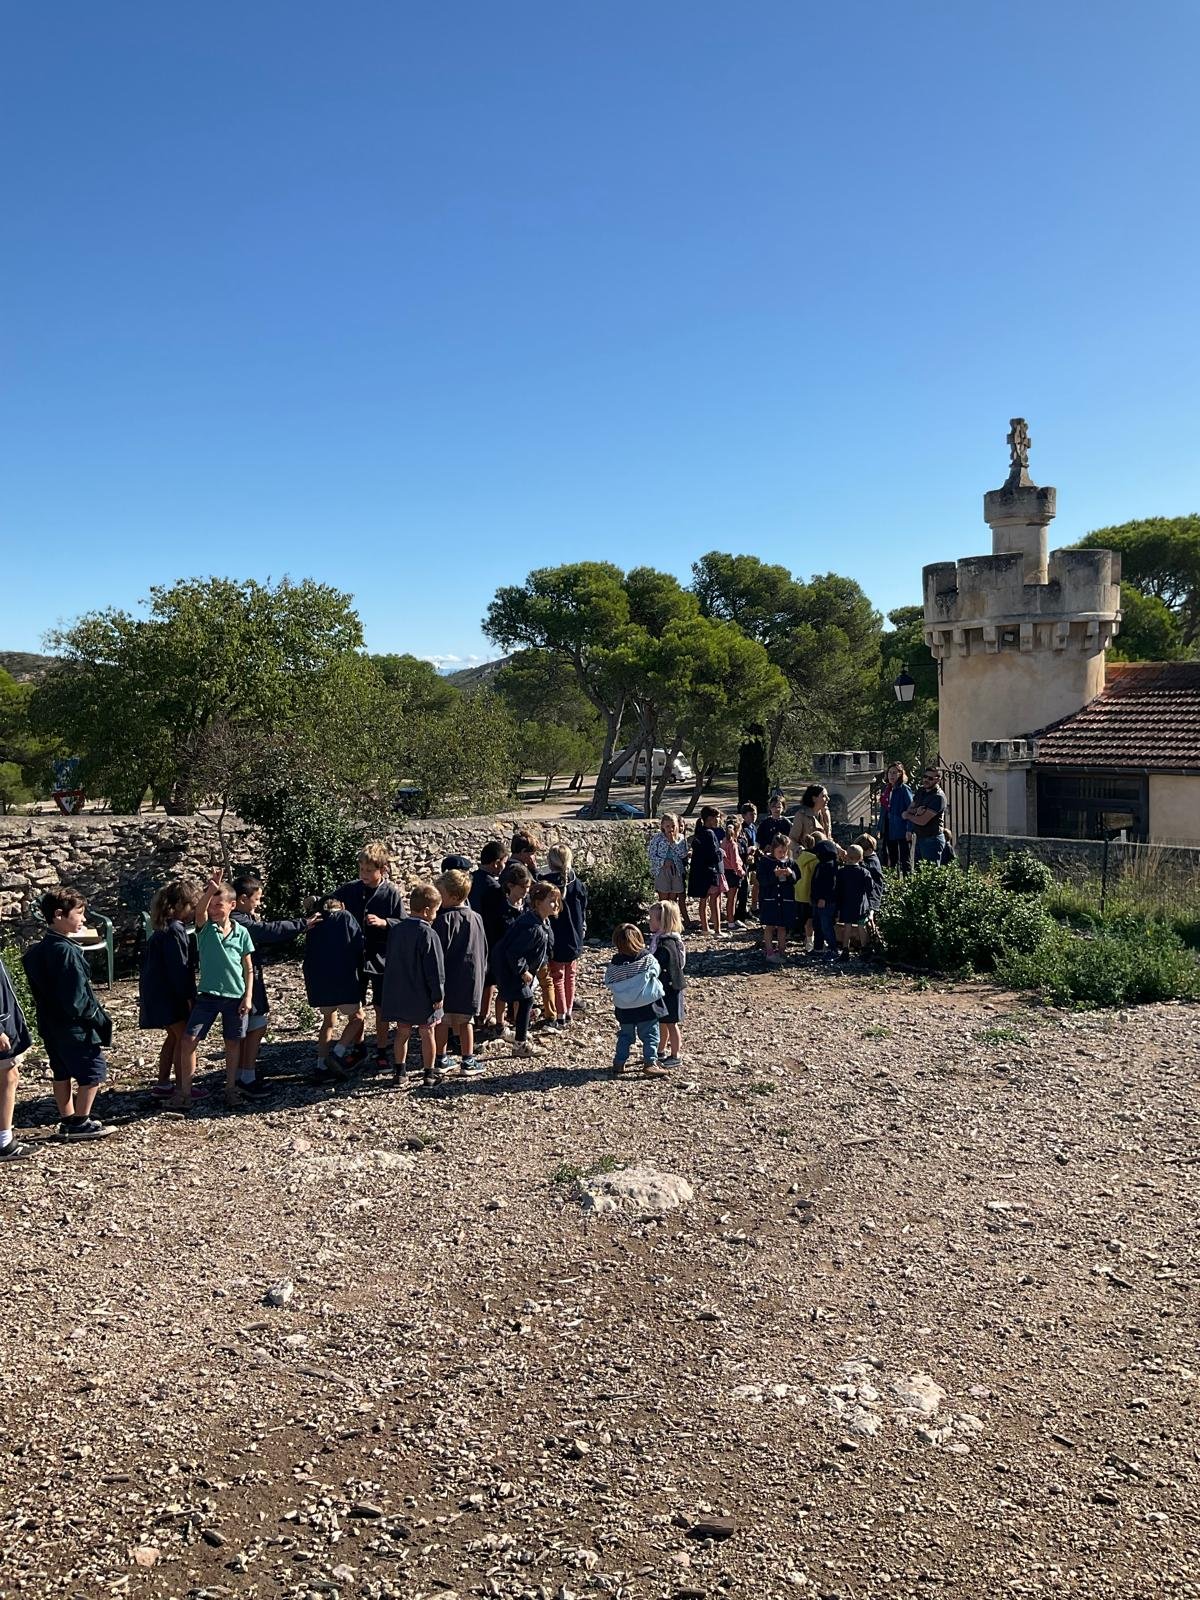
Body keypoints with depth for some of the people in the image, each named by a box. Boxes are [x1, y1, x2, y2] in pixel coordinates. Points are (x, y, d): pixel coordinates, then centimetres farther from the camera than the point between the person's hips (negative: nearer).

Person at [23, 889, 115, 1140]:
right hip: (73, 1025, -9)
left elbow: (41, 990, 14)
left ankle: (68, 1121, 24)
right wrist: (99, 1018, -11)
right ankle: (80, 1123, 6)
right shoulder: (66, 951, -21)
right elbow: (77, 995, -23)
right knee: (94, 1070, 1)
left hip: (50, 1023, 9)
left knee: (62, 1072, 16)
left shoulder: (39, 950, 8)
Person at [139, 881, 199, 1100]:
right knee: (184, 1037, -4)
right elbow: (179, 967, -20)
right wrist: (188, 996, -16)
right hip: (167, 994, -10)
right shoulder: (175, 931, -19)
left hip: (159, 991, 10)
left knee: (173, 1036, 18)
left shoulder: (164, 928, 11)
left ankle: (163, 1082, 25)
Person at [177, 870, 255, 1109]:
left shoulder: (241, 932, 0)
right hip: (208, 994, -1)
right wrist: (210, 889, -45)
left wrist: (248, 997, -4)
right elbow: (199, 909, -27)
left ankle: (231, 1089, 24)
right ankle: (185, 1092, 4)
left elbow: (249, 968, 3)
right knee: (189, 1039, -7)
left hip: (236, 997, 1)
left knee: (233, 1042, 10)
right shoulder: (205, 927, -3)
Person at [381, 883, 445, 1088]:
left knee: (402, 1032, 16)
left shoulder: (395, 930, 2)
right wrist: (438, 994, -9)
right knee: (427, 1033, 7)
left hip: (398, 994, 6)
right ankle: (429, 1074, 15)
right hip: (423, 997, -6)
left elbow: (389, 959, 12)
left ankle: (399, 1071, 22)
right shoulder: (428, 935, -19)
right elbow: (435, 969, -18)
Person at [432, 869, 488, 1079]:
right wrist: (481, 972, 21)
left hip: (447, 978, -4)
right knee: (465, 1020, 12)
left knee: (441, 1020, 8)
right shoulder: (476, 918, 3)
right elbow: (484, 950, 12)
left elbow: (439, 952, -15)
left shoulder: (444, 920, -15)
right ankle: (468, 1062, 14)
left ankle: (441, 1061, 16)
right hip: (471, 978, 4)